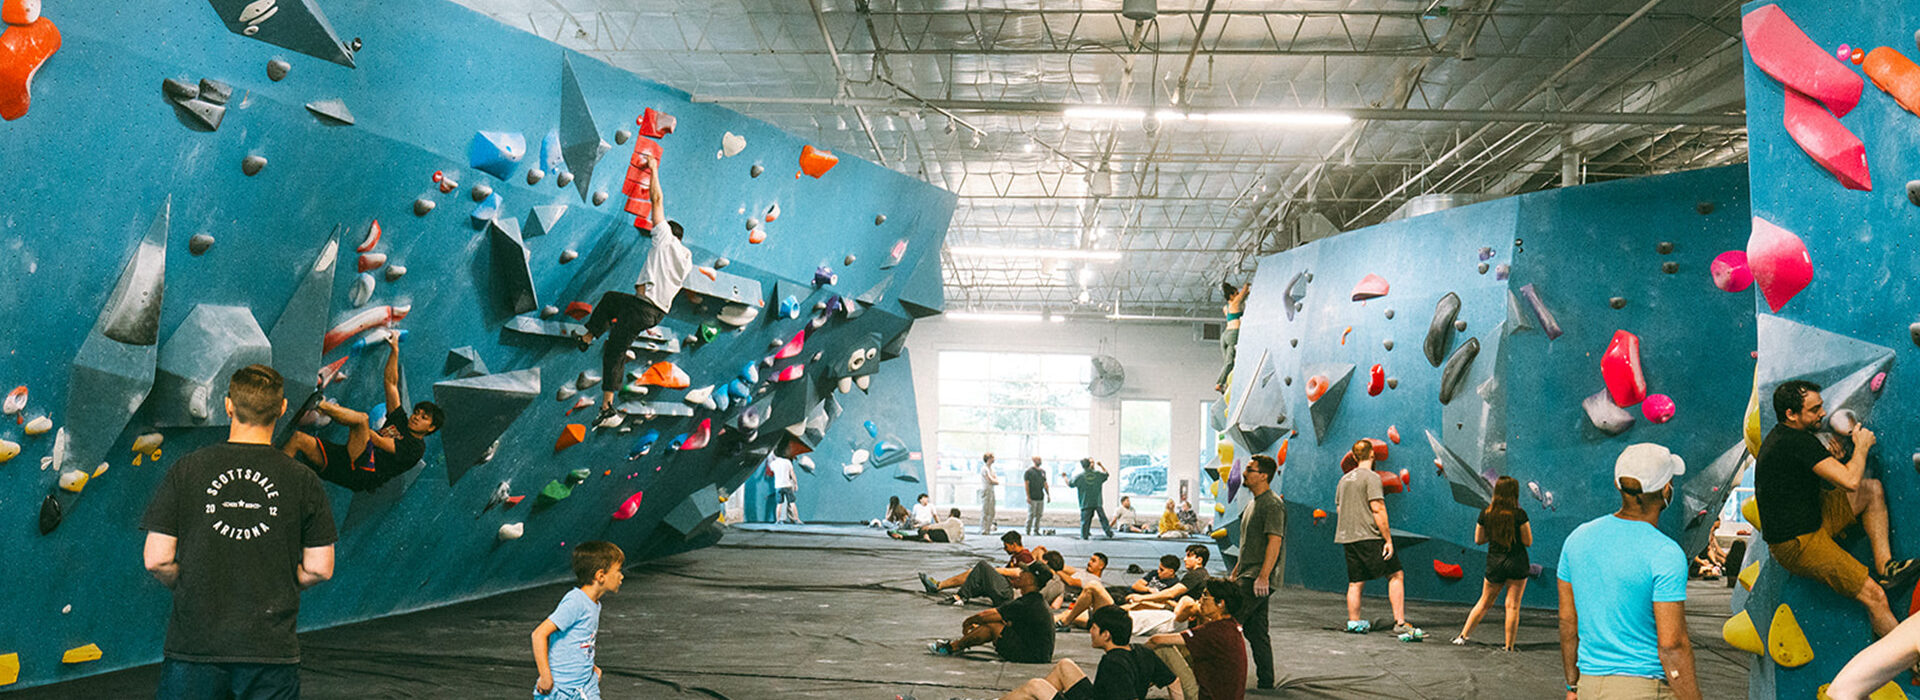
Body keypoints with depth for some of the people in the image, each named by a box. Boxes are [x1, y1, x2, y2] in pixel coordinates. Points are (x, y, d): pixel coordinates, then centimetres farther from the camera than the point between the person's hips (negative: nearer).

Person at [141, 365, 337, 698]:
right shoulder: (303, 480, -4)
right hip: (272, 647, 0)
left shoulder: (185, 470, -3)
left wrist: (189, 587, 15)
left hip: (194, 644, 1)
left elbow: (157, 561, -4)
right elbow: (320, 568, -2)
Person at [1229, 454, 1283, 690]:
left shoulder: (1272, 504, -12)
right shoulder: (1253, 503, 19)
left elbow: (1274, 542, -21)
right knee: (1256, 632, 11)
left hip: (1258, 576, -10)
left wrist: (1263, 576, -27)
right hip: (1248, 574, 10)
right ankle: (1266, 682, 16)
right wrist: (1235, 572, 24)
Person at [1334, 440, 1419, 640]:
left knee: (1355, 582, 12)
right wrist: (1388, 539, -13)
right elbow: (1377, 509, -14)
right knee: (1396, 575, -4)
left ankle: (1354, 622, 15)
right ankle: (1400, 623, -11)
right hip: (1369, 537, -7)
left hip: (1347, 537, 7)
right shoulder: (1371, 477, -7)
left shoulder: (1344, 480, 16)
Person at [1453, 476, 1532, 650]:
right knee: (1513, 606, 4)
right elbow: (1528, 542, -7)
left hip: (1494, 563, 3)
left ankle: (1463, 635, 17)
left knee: (1484, 602, 17)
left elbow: (1478, 540, 7)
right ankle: (1509, 647, 6)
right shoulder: (1519, 514, -12)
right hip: (1517, 563, -3)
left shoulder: (1485, 514, -2)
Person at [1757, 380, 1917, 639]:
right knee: (1874, 597, -12)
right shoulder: (1796, 443, -23)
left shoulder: (1781, 436, 9)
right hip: (1796, 545, -10)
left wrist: (1829, 456, 8)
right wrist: (1862, 446, -6)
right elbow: (1850, 481, -23)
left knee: (1873, 489, 9)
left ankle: (1885, 567, 7)